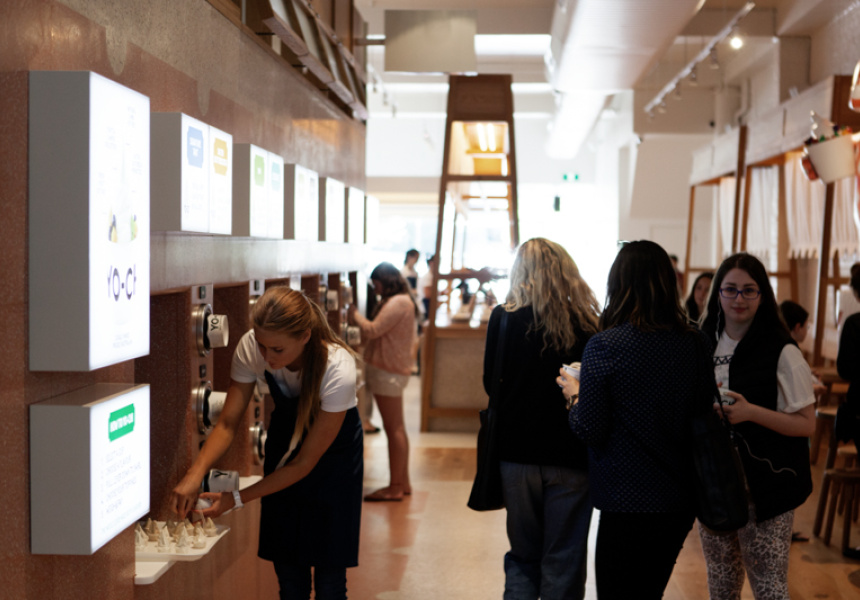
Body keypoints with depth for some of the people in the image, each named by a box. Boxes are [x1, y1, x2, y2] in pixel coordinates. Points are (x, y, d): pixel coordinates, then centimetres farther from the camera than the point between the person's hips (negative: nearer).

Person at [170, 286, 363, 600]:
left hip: (333, 452, -3)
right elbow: (228, 423, -17)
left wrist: (238, 499, -27)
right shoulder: (250, 348, -25)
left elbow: (306, 462, -27)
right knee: (289, 575, 3)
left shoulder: (338, 371, -36)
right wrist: (195, 474, -34)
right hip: (285, 440, 3)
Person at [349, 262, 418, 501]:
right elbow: (381, 333, 16)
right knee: (397, 429, 14)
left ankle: (395, 486, -2)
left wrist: (355, 314, -6)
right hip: (393, 370, 11)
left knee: (394, 429, -6)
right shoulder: (401, 301, 17)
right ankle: (403, 482, 21)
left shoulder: (397, 302, -16)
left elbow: (372, 330, -20)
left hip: (388, 371, -11)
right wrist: (359, 322, 4)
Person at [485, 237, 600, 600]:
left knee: (523, 557, 16)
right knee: (564, 562, 9)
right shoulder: (589, 324, -6)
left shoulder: (504, 318, -6)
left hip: (517, 452, 1)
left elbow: (490, 383, 1)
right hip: (571, 458, -1)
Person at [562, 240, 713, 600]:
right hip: (681, 502, 5)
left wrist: (575, 395, 6)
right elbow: (703, 418, 9)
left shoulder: (604, 346, -15)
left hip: (627, 504, -5)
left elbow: (590, 431, -13)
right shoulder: (694, 344, -1)